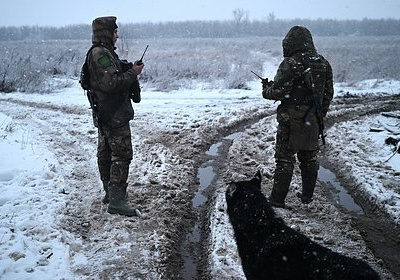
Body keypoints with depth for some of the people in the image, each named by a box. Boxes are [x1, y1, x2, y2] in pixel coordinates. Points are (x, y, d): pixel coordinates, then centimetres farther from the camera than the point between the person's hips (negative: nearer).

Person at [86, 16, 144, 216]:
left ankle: (110, 193, 27)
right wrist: (133, 73, -16)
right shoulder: (102, 54, -17)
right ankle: (116, 201, -9)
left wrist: (130, 70, 6)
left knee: (106, 153, 16)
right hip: (114, 115, -11)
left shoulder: (101, 52, 17)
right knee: (122, 155, -10)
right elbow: (111, 83, -26)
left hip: (105, 114, 11)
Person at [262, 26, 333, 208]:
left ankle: (277, 199, 4)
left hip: (291, 120, -6)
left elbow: (278, 91, -17)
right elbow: (328, 93, 13)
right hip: (313, 122, 6)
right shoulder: (323, 64, 7)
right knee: (310, 158, 17)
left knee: (285, 159, 0)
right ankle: (307, 196, 27)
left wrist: (266, 89, 4)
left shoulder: (291, 63, -15)